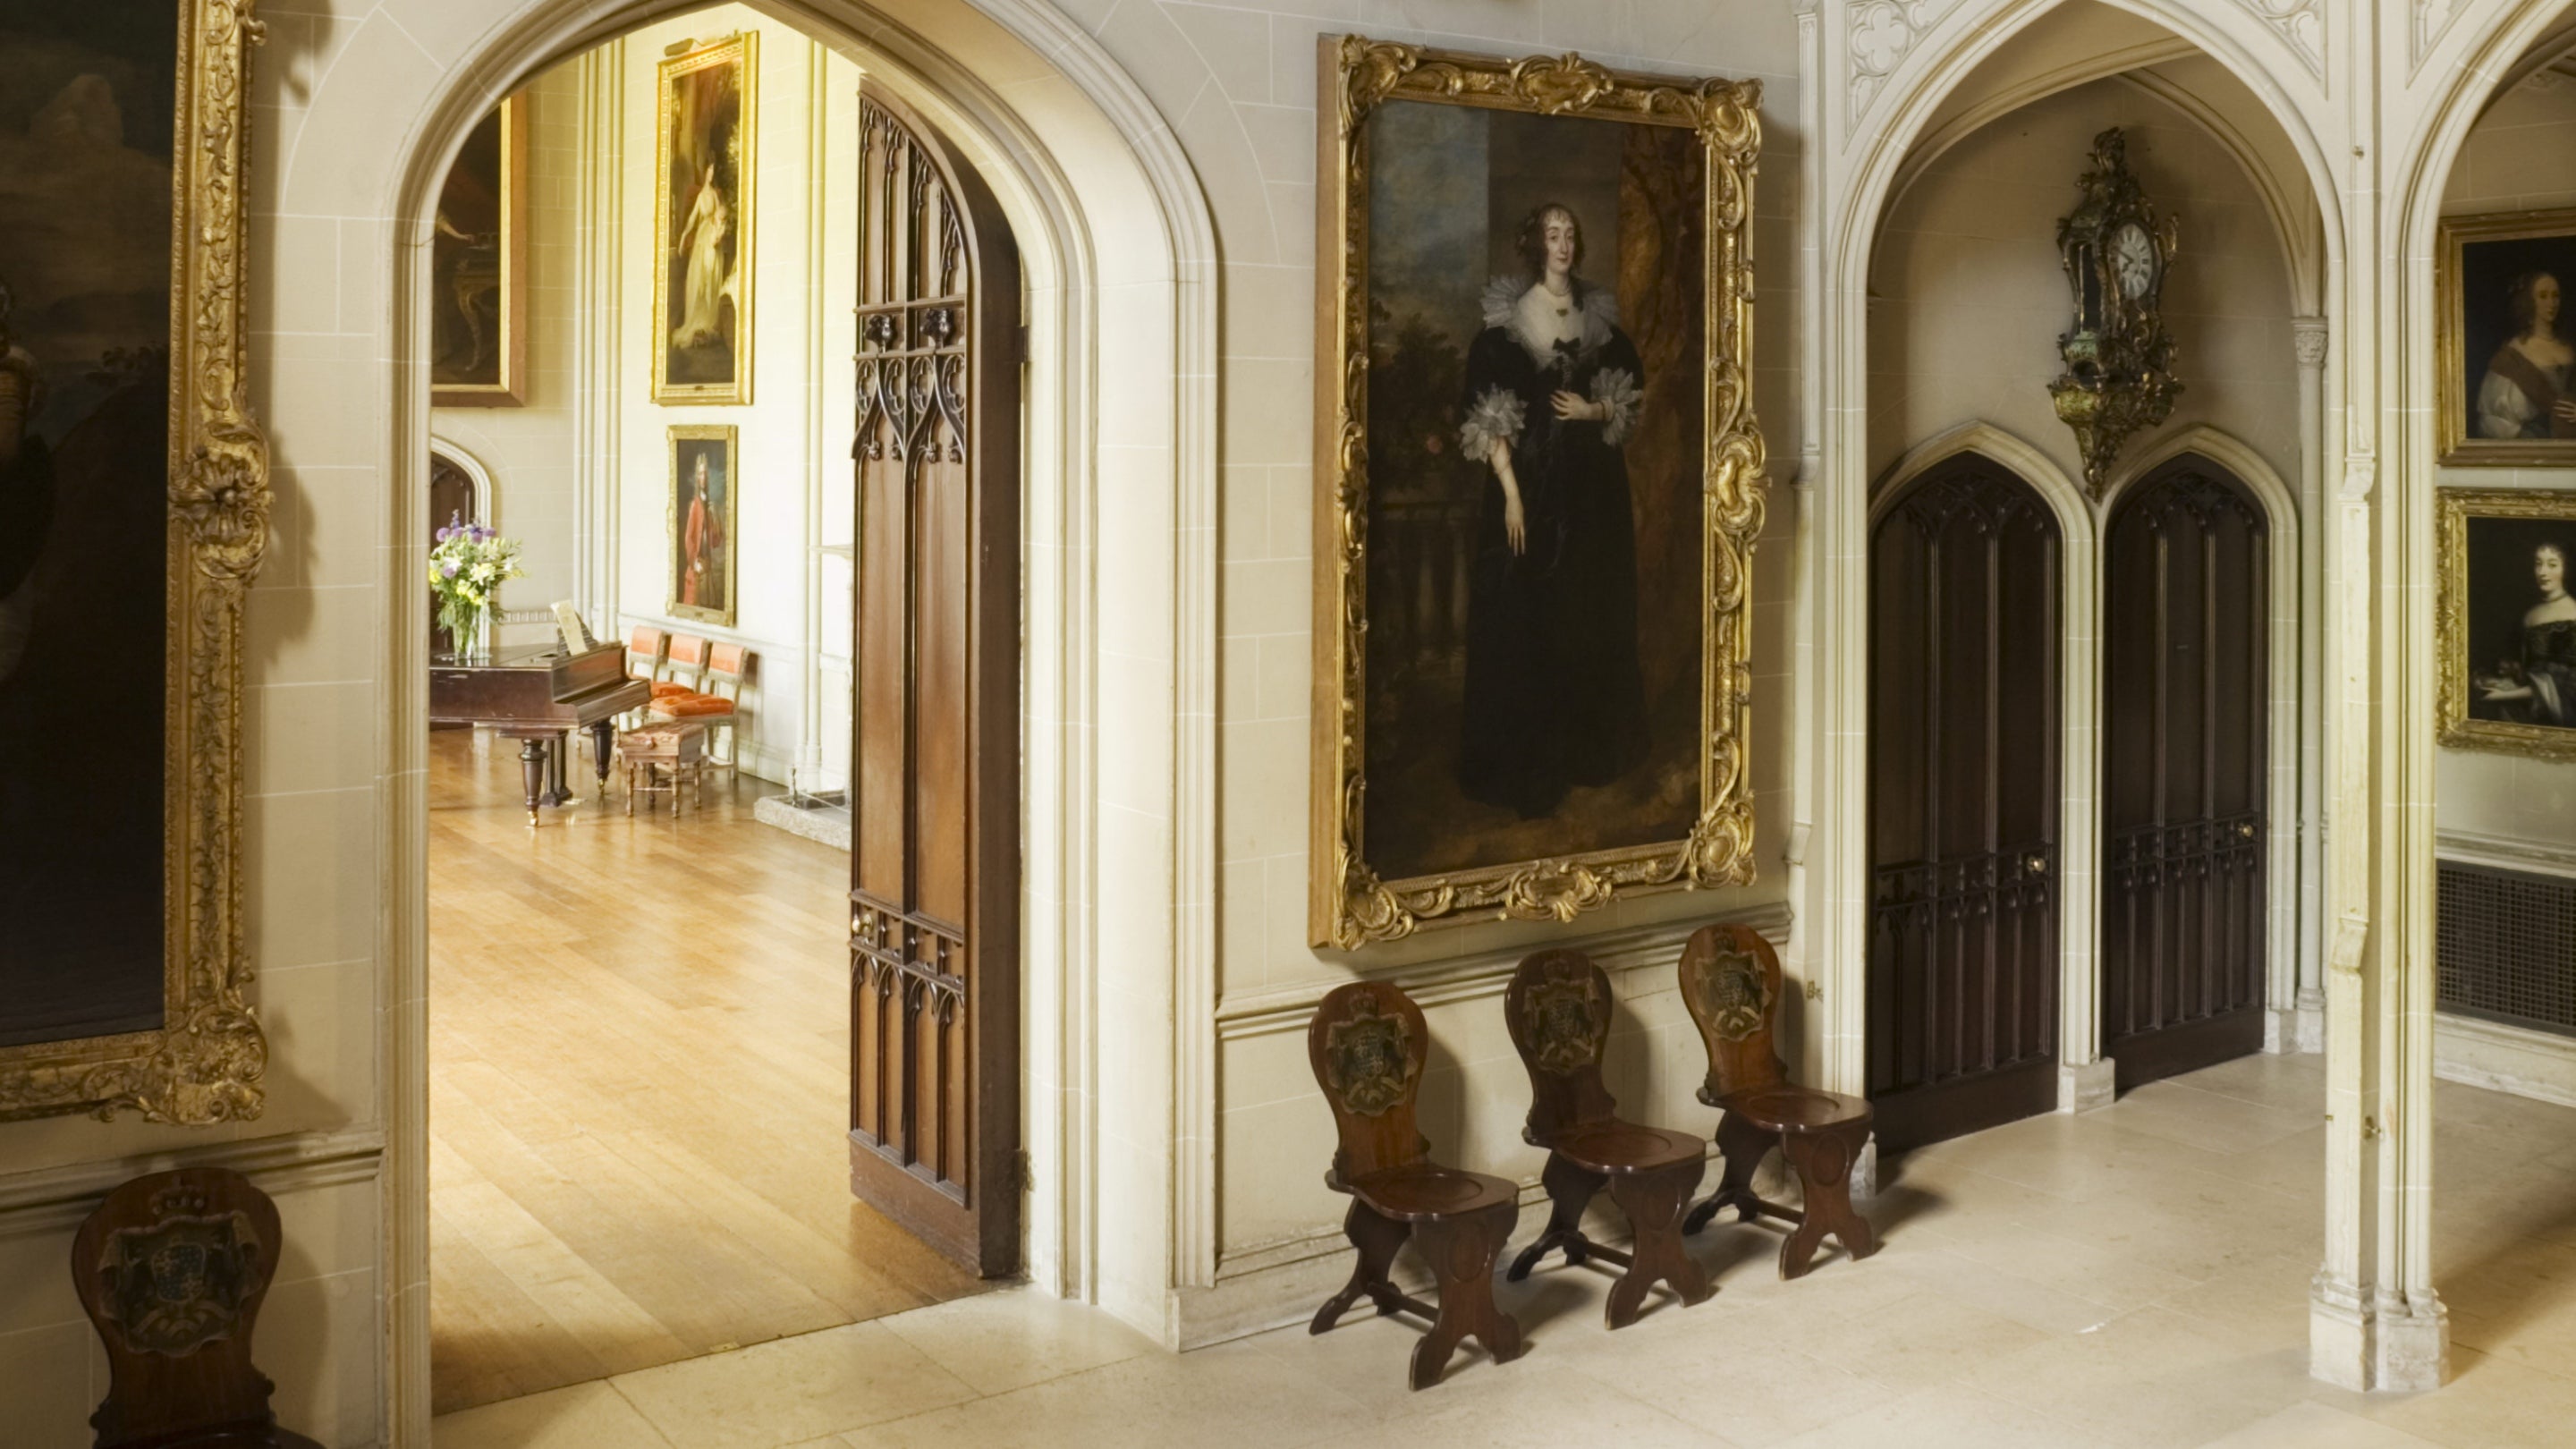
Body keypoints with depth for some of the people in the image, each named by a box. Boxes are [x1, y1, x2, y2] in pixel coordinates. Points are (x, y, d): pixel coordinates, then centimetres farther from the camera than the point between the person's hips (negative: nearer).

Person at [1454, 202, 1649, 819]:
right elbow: (1488, 414, -9)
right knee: (1524, 623, -3)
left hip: (1594, 485, 4)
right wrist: (1510, 491, -16)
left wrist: (1595, 410, -5)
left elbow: (1634, 388, 17)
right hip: (1531, 481, -4)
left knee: (1593, 619, 9)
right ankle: (1523, 766, 4)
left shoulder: (1599, 315, 9)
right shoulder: (1506, 318, -4)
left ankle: (1590, 750, 22)